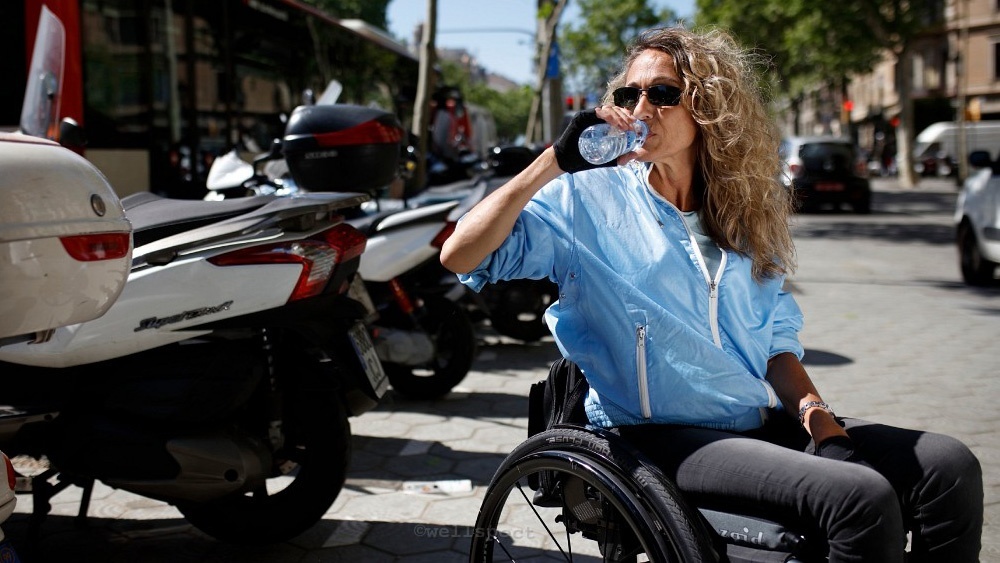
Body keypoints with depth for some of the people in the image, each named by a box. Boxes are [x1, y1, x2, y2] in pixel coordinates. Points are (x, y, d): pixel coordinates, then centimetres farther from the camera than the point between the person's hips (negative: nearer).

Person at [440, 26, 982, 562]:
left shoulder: (743, 210, 14)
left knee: (951, 466, -11)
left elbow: (776, 336, 17)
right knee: (862, 498, -26)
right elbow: (460, 255, -12)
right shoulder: (587, 199, -1)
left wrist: (810, 407, -3)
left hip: (763, 424, 6)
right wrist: (555, 160, -15)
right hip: (662, 435, -6)